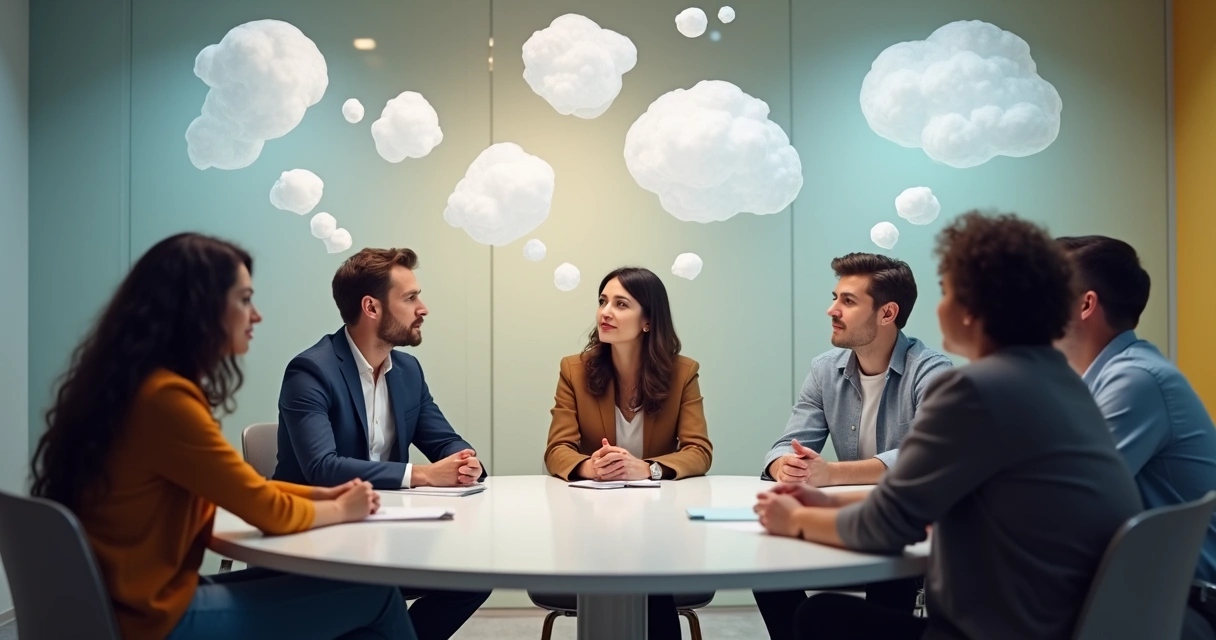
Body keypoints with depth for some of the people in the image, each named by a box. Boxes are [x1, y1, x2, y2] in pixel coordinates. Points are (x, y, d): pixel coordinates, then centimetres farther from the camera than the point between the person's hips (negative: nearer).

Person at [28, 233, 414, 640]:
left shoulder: (140, 384, 8)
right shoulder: (166, 397, -23)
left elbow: (240, 486, 16)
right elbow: (268, 511, -15)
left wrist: (319, 494, 6)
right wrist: (341, 510, 3)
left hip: (149, 597, 10)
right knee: (376, 596, -5)